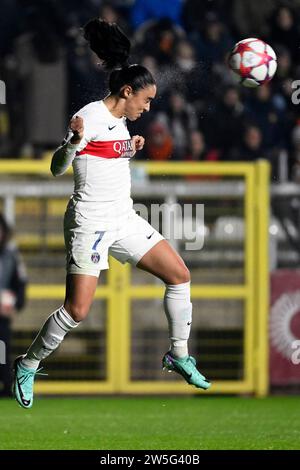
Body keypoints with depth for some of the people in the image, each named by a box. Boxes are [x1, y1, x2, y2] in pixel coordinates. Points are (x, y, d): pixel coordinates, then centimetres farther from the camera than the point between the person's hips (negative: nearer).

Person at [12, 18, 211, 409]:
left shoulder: (119, 121, 12)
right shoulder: (91, 117, -14)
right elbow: (57, 168, -19)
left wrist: (131, 150, 15)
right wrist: (73, 141, -37)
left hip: (124, 220, 9)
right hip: (90, 223, -9)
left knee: (180, 275, 5)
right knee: (77, 311, -11)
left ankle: (179, 355, 16)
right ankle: (28, 366, 9)